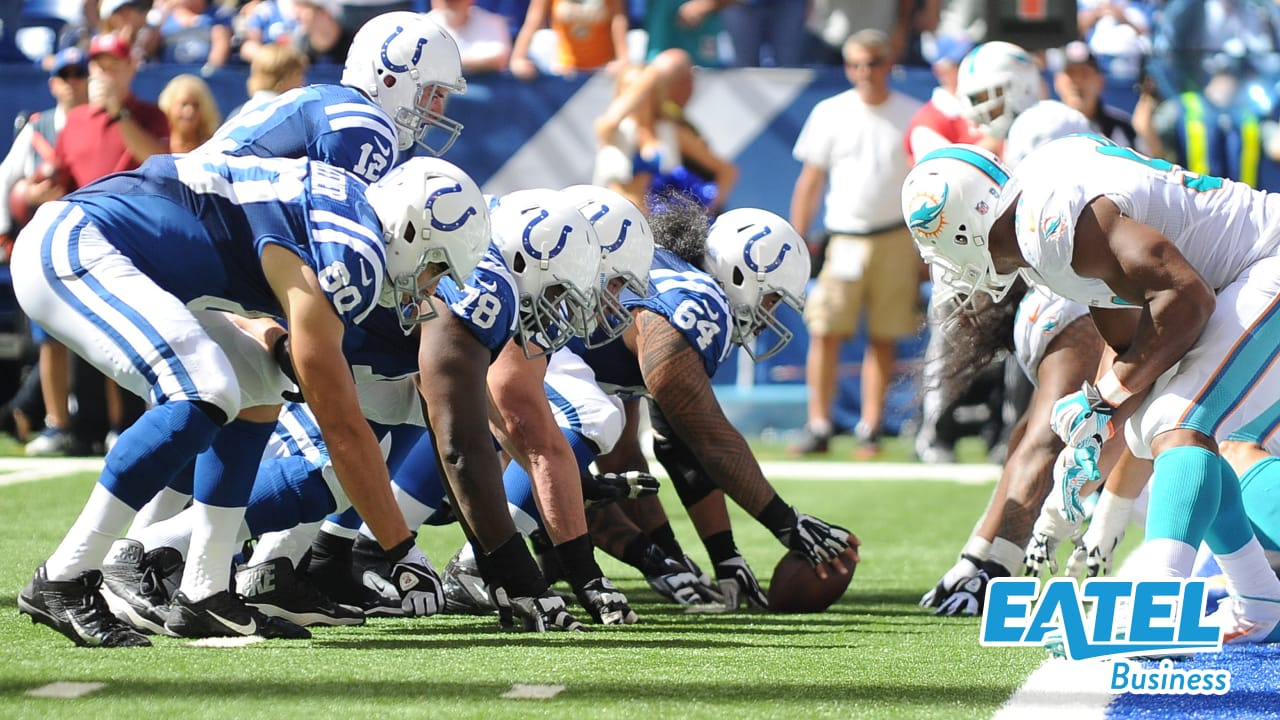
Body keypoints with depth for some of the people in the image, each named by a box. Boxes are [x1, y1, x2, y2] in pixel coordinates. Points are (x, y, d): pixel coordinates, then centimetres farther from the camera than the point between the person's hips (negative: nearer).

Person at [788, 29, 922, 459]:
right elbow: (810, 181, 8)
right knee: (825, 332, -6)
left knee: (884, 337, 1)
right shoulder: (830, 114, 6)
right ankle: (818, 427, -2)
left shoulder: (912, 117, 5)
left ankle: (871, 429, 7)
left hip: (896, 239, 0)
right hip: (844, 238, 0)